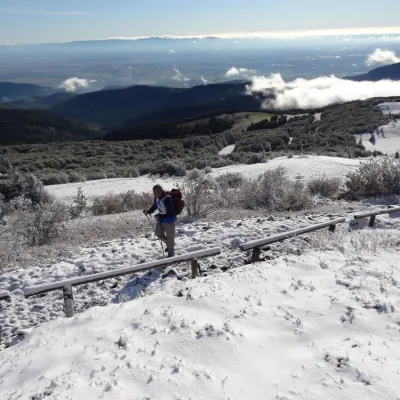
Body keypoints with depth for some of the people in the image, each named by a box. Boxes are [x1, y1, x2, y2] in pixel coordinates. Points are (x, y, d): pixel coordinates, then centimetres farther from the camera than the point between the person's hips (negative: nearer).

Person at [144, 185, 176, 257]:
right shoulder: (157, 197, -7)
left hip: (169, 221, -8)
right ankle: (170, 244, 45)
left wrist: (159, 217, -31)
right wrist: (148, 211, -5)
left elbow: (170, 214, -30)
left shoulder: (167, 199, -31)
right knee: (158, 233, 22)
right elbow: (154, 206, 12)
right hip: (161, 220, 8)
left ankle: (171, 254, 27)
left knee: (170, 237, 7)